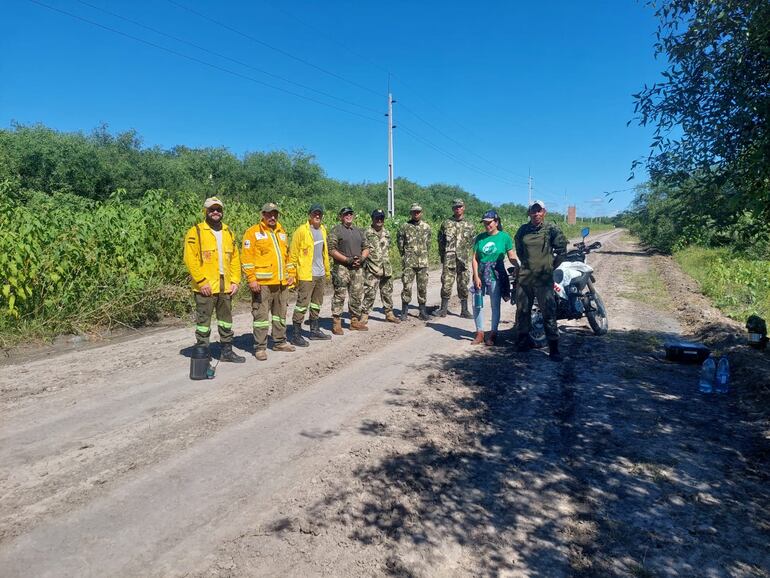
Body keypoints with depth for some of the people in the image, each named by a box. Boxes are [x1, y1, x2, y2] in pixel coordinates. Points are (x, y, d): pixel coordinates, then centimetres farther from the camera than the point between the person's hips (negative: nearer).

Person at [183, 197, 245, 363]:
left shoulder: (228, 232, 12)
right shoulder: (195, 232, -5)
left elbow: (235, 258, 13)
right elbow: (190, 259, -12)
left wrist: (235, 281, 4)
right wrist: (202, 281, -16)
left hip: (226, 287, 6)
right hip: (205, 287, -6)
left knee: (226, 320, 15)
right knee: (203, 321, 2)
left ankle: (227, 351, 28)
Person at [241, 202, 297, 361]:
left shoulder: (281, 232, 16)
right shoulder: (253, 232, -4)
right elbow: (247, 258, -9)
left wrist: (291, 273, 15)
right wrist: (251, 279, -15)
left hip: (282, 282, 7)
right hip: (262, 283, -6)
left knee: (280, 313, 15)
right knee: (261, 315, -2)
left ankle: (280, 342, 28)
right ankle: (260, 348, 5)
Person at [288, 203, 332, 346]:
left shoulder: (322, 230, 11)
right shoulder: (301, 231, -10)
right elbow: (293, 254, -10)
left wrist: (327, 270, 18)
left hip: (320, 274, 8)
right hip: (307, 275, -7)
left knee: (317, 303, 16)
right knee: (302, 304, -5)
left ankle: (314, 330, 29)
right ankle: (296, 334, 2)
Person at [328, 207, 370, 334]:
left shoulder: (359, 231, 18)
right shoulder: (336, 231, -2)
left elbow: (366, 248, 17)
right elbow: (331, 250, -10)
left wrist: (361, 258, -4)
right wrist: (347, 259, -16)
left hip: (358, 268, 6)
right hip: (341, 268, -6)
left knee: (357, 296, 9)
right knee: (339, 296, -5)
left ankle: (355, 321, 20)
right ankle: (336, 323, 1)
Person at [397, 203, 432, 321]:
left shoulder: (426, 227, 8)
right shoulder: (405, 227, 0)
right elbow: (399, 242, 9)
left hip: (423, 262, 3)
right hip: (408, 262, -2)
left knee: (422, 287, 5)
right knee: (407, 286, -5)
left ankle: (423, 311, 15)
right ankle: (404, 312, 3)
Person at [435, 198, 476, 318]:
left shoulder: (470, 225, 9)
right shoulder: (446, 224, 7)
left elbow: (473, 243, 10)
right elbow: (440, 241, 10)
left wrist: (469, 257, 1)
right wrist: (443, 256, 5)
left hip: (464, 261, 1)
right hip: (448, 261, -1)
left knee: (463, 286, 5)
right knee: (446, 284, -2)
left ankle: (464, 310, 14)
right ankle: (443, 309, 8)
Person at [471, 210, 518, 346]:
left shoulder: (504, 237, -2)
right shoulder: (480, 237, 5)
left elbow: (512, 257, -3)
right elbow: (475, 258, 2)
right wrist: (476, 276, -7)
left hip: (496, 276, -3)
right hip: (480, 275, 3)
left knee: (495, 305, 6)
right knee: (477, 305, 5)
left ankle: (493, 334, 18)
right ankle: (480, 333, 19)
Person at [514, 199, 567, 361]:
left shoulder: (551, 229, -4)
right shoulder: (523, 230, 9)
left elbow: (561, 248, 4)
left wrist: (550, 262, 8)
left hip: (544, 277, -4)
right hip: (525, 275, 4)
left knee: (549, 312, -5)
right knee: (522, 310, 13)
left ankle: (553, 347, 0)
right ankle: (523, 340, 29)